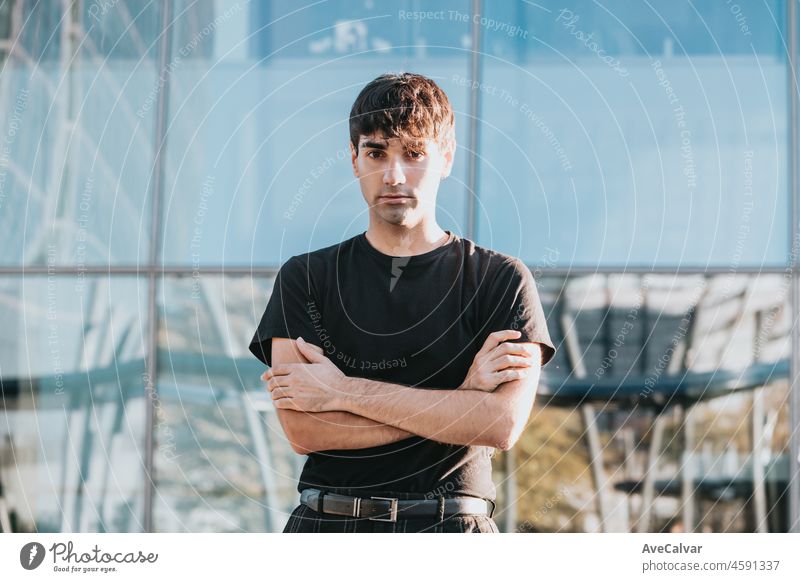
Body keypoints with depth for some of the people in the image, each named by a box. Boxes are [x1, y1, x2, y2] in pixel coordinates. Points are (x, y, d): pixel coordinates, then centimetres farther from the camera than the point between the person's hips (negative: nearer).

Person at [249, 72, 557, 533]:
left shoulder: (501, 279, 7)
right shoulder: (306, 278, 10)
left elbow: (503, 425, -8)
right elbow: (303, 430, -3)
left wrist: (346, 391, -6)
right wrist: (460, 396, -5)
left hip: (452, 530, -1)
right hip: (329, 529, 1)